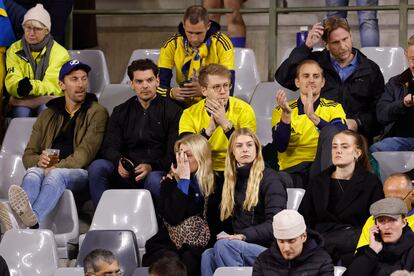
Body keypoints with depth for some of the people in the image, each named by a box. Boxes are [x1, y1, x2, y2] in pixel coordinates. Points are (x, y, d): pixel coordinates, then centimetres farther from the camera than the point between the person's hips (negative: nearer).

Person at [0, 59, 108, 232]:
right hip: (46, 169, 3)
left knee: (56, 175, -38)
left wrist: (57, 167, -19)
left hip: (80, 173, -3)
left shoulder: (96, 112, 11)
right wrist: (38, 161, -6)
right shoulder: (48, 115, 25)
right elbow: (28, 155, 20)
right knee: (33, 173, -34)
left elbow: (86, 152, -3)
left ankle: (33, 218, -70)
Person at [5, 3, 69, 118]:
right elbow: (11, 83, -4)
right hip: (21, 101, 1)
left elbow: (55, 86, -9)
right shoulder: (15, 50, 7)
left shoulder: (60, 53, 0)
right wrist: (19, 87, -32)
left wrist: (33, 87, -31)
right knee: (21, 112, -34)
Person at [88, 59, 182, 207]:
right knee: (97, 167, -24)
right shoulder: (121, 112, 18)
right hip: (127, 174, 4)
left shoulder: (173, 111, 6)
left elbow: (174, 153, -3)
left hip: (158, 171, -4)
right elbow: (109, 147, 7)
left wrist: (152, 167, -22)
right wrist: (119, 161, -17)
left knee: (154, 180, -39)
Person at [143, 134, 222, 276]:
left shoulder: (213, 183, 6)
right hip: (167, 244, 0)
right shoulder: (170, 183, 3)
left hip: (198, 246, 0)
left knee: (189, 259, -34)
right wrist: (184, 180, -11)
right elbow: (173, 218, -15)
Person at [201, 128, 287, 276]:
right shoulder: (232, 181, 21)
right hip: (241, 247, 6)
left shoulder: (270, 179, -1)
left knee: (223, 245, -33)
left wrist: (243, 235, -25)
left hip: (267, 248, -5)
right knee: (208, 256, -27)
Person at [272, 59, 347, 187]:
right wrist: (286, 115, -18)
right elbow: (280, 146, -2)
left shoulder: (333, 108, 14)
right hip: (292, 170, -2)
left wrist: (313, 116, -23)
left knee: (330, 130, -27)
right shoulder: (281, 111, 15)